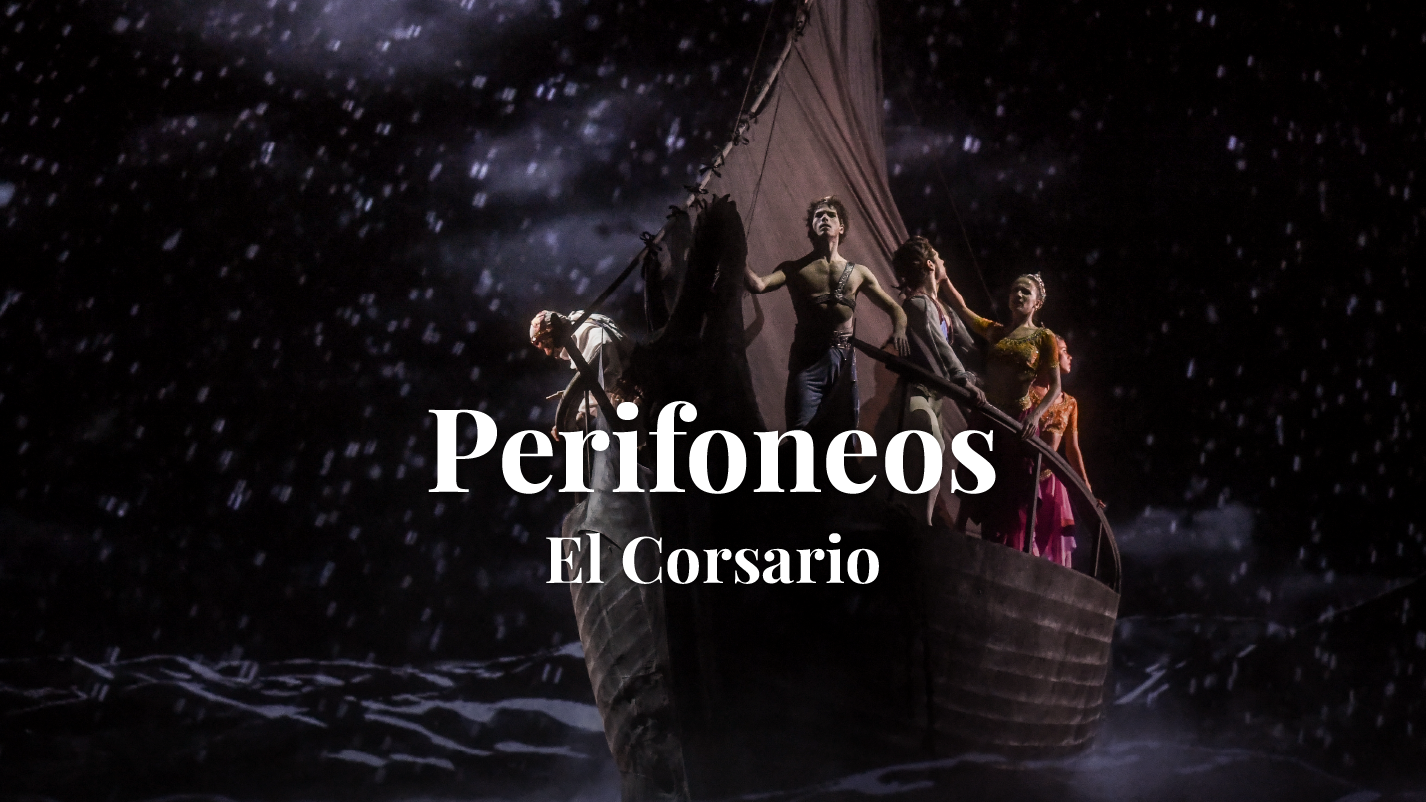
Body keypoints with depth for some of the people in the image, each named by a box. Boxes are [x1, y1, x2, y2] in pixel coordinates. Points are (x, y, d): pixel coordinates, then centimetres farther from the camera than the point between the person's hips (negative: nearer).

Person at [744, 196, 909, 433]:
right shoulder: (795, 269, 10)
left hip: (844, 360, 3)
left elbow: (894, 308, 19)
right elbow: (758, 285, -8)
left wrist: (899, 329, -3)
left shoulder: (858, 273, 17)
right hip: (807, 359, -3)